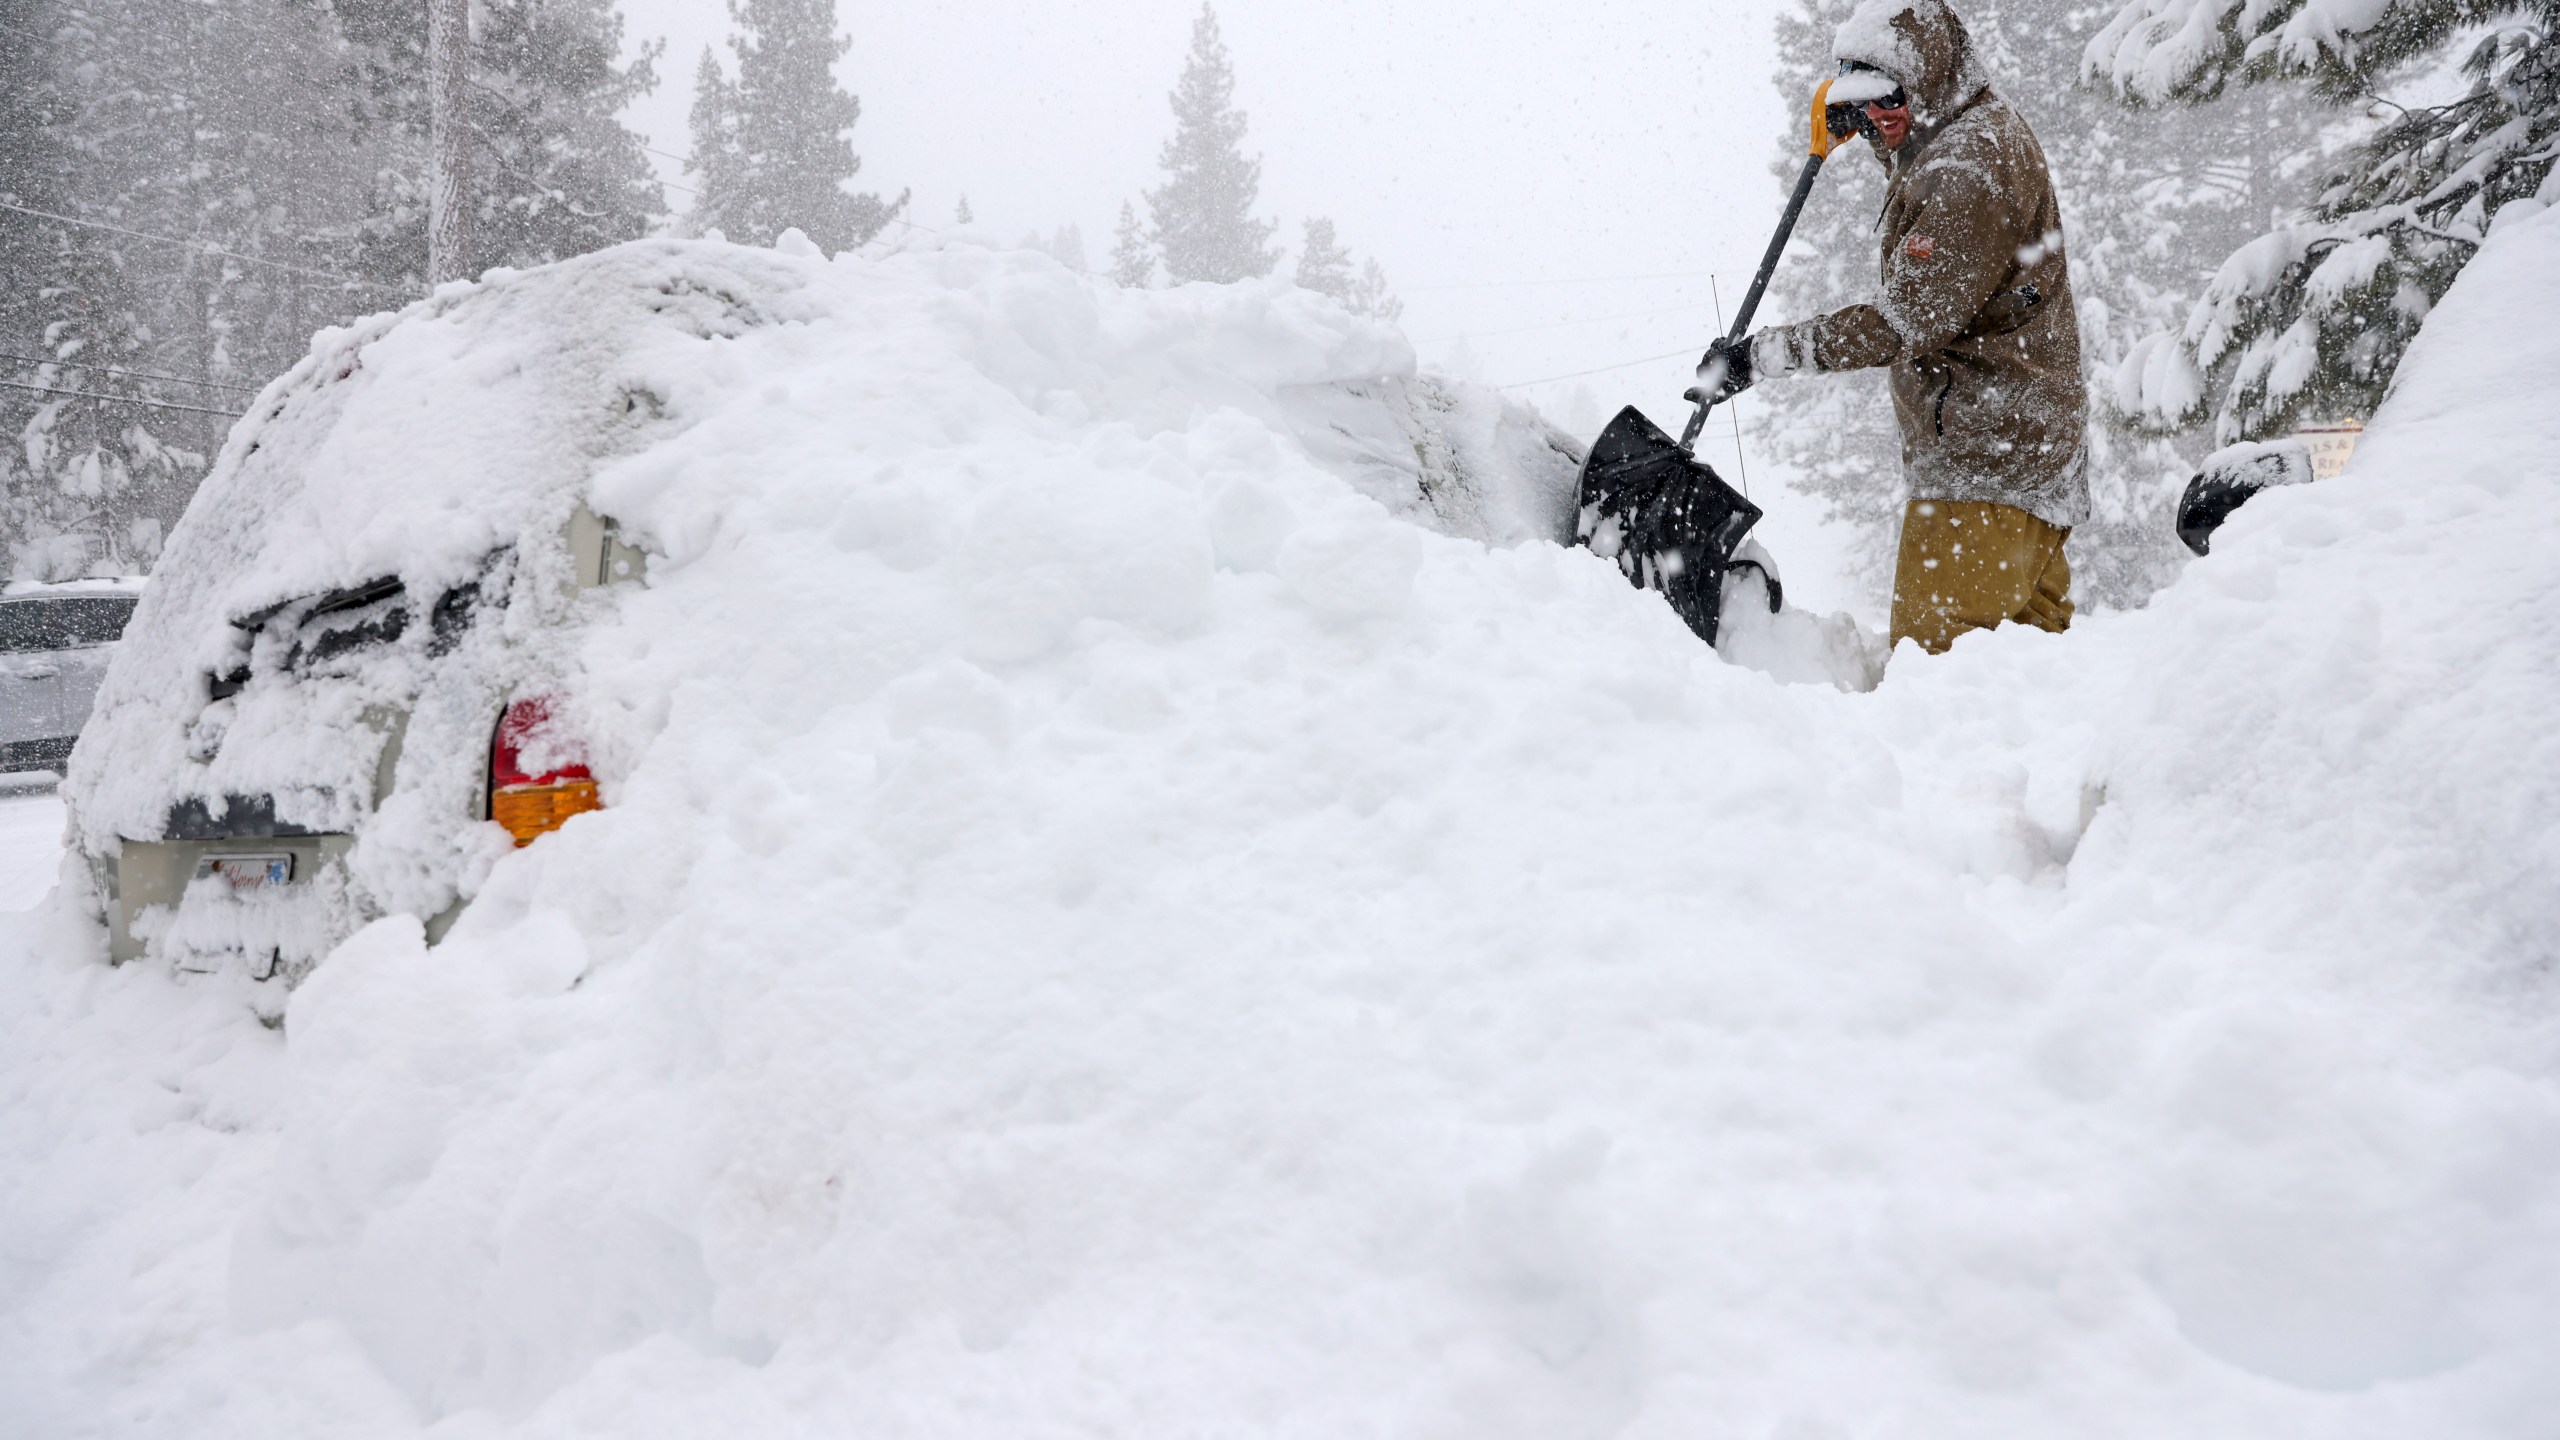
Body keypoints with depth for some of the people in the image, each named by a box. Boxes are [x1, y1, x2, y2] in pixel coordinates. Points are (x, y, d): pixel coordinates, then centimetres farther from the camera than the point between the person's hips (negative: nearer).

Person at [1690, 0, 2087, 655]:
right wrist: (1886, 140, 23)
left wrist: (1762, 355, -24)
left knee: (1932, 649, -14)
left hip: (1987, 454, -11)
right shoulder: (1972, 133, 15)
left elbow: (1910, 321, -24)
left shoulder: (1970, 167, -18)